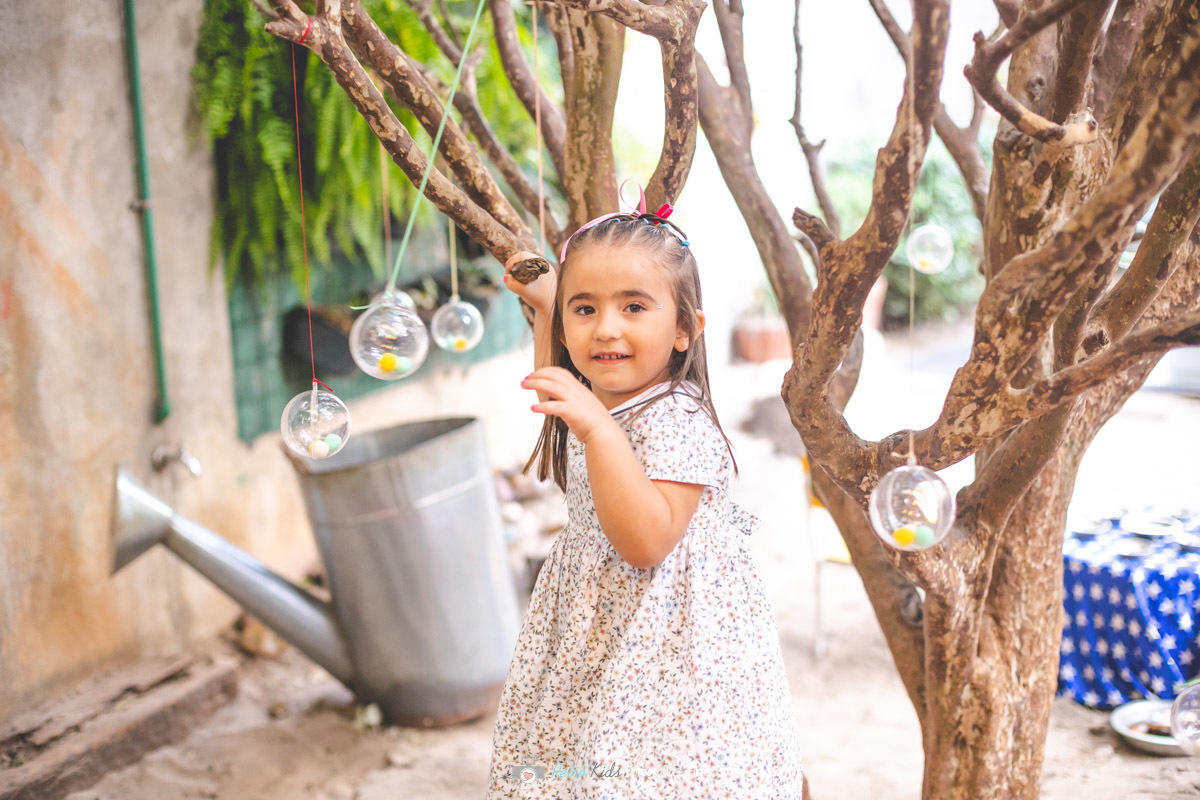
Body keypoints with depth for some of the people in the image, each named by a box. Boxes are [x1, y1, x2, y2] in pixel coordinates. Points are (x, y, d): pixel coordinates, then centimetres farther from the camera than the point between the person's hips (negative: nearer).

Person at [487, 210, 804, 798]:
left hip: (668, 653, -9)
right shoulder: (592, 401, 4)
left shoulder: (676, 422, -23)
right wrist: (542, 303, 25)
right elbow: (551, 388, 30)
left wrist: (598, 429, -39)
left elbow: (646, 542, -32)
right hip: (597, 638, 9)